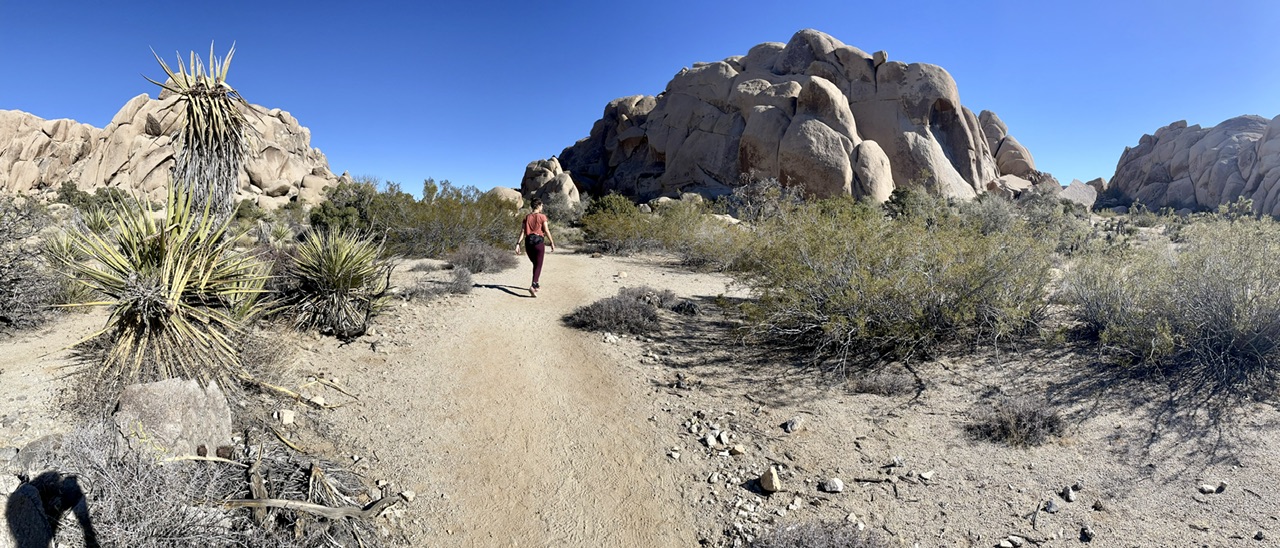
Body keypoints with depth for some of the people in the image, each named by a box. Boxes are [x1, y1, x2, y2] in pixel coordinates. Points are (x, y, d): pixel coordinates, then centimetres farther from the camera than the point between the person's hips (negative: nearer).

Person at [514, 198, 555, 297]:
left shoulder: (526, 217, 10)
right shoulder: (542, 217, -3)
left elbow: (522, 232, 2)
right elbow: (546, 231, -7)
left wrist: (518, 244, -2)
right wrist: (552, 243, -1)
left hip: (528, 242, 5)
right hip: (538, 242, -5)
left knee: (535, 264, 23)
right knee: (538, 266, -2)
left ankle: (536, 285, 30)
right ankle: (532, 286, -21)